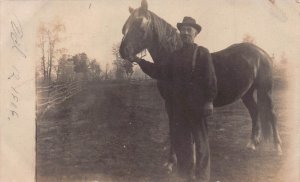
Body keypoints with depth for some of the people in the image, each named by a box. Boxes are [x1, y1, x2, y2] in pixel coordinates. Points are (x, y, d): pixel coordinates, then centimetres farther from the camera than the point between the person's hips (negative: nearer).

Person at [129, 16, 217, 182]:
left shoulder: (202, 53, -4)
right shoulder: (175, 55, 12)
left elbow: (210, 78, -9)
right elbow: (161, 72, 9)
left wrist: (209, 100, -15)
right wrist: (140, 62, 3)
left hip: (196, 105, -6)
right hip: (179, 105, 6)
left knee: (201, 141, 4)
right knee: (180, 140, 13)